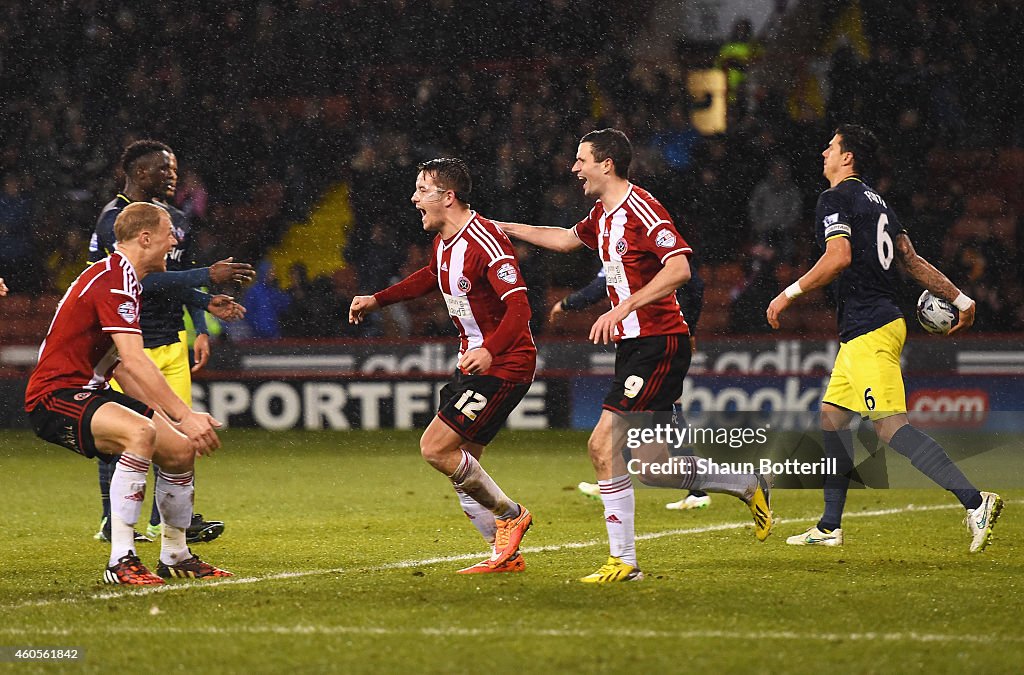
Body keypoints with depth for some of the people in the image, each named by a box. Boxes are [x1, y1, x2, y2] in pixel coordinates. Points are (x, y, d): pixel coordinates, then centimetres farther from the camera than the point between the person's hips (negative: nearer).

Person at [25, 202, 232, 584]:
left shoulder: (122, 278, 16)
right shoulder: (113, 281, -18)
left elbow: (121, 367, 19)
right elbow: (134, 362, -26)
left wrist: (172, 415, 9)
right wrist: (185, 416, -27)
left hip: (89, 392, 11)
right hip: (56, 396, -11)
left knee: (182, 449, 8)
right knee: (141, 432, -35)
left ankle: (174, 557, 27)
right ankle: (121, 562, -34)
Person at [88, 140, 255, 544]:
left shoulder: (175, 221, 14)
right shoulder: (114, 220, -13)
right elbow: (146, 280, -23)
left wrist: (202, 328, 6)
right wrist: (208, 277, -24)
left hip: (171, 340, 7)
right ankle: (112, 522, 6)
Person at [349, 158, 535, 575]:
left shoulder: (485, 240, -21)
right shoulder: (444, 242, 8)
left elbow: (518, 306, -29)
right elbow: (431, 277, 32)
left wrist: (490, 350, -44)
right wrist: (378, 300, 26)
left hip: (503, 364, -10)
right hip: (474, 363, 10)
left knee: (436, 448, -14)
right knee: (460, 466, 7)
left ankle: (509, 515, 1)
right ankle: (506, 554, 14)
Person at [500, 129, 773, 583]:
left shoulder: (641, 209, -15)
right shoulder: (602, 214, 15)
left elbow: (679, 269, -25)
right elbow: (566, 239, 36)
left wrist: (624, 308, -29)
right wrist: (505, 228, 35)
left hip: (658, 343, -9)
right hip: (635, 344, 9)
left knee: (604, 445, -14)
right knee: (649, 465, 8)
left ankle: (623, 560, -10)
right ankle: (750, 485, 23)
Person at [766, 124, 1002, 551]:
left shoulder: (835, 198, -7)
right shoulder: (875, 201, 19)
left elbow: (839, 259, -20)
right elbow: (911, 261, 20)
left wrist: (790, 294, -12)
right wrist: (960, 299, 23)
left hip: (868, 331, -10)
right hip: (882, 321, 10)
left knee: (891, 427, -17)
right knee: (832, 417, 16)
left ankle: (974, 501, -27)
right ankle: (829, 528, 20)